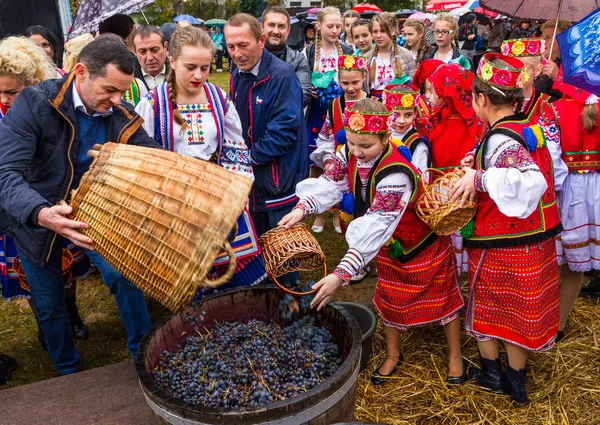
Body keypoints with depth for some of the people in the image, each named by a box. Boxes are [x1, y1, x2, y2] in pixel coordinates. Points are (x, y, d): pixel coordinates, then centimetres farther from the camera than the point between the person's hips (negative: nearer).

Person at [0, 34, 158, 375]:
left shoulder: (123, 116, -13)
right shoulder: (35, 103, -24)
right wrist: (42, 213, -52)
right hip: (33, 219, -1)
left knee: (125, 277, -16)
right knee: (49, 306, 11)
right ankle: (68, 372, 38)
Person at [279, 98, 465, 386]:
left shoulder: (396, 175, -42)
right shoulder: (350, 154, -20)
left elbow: (376, 228, -47)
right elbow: (331, 184, -11)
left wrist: (342, 274, -51)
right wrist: (303, 208, -31)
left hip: (423, 243, -6)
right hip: (389, 245, 7)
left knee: (441, 298, 12)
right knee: (389, 299, 18)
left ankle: (455, 357, 36)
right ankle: (393, 356, 40)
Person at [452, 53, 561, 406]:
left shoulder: (498, 139, -23)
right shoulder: (530, 130, 1)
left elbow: (530, 179, -37)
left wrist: (480, 178, -29)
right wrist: (482, 166, 5)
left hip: (500, 245, -7)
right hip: (537, 241, 7)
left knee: (485, 305, 16)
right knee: (522, 308, 18)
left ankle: (492, 373, 33)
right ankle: (516, 381, 33)